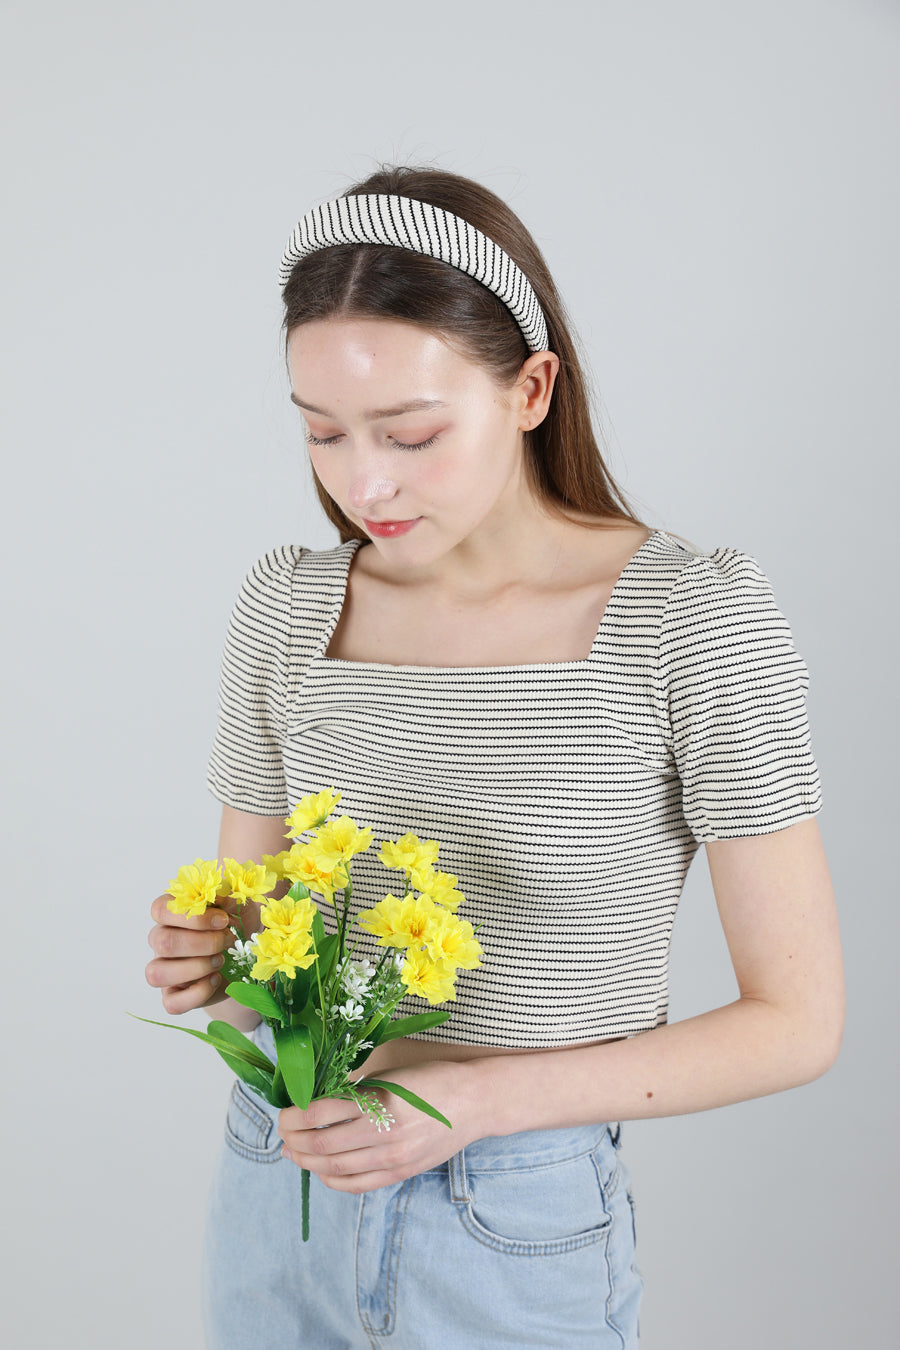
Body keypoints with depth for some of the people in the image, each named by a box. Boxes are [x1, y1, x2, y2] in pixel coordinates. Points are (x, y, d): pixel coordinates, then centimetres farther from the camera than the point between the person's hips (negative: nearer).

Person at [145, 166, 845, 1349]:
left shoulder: (696, 619, -17)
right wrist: (208, 965, -18)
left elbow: (796, 1021, -13)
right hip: (277, 1185, 4)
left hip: (518, 1228, -3)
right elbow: (246, 940, 5)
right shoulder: (288, 607, -4)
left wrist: (478, 1097, -21)